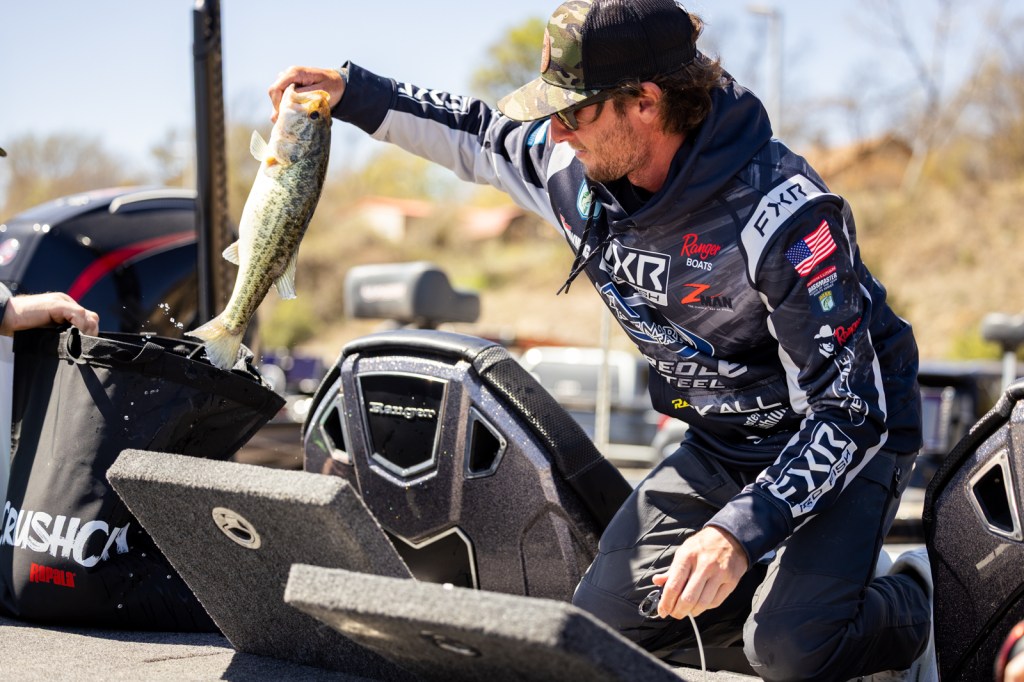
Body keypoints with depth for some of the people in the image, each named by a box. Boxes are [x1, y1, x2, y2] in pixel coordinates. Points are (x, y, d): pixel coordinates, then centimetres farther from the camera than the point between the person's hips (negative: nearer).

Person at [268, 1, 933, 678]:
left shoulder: (783, 217, -32)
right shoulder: (573, 168, -11)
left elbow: (846, 411, -30)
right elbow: (483, 135, 14)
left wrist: (740, 531, -41)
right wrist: (354, 93, 7)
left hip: (845, 431, -7)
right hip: (722, 440, 7)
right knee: (604, 619, -6)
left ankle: (911, 602, 8)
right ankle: (801, 583, 14)